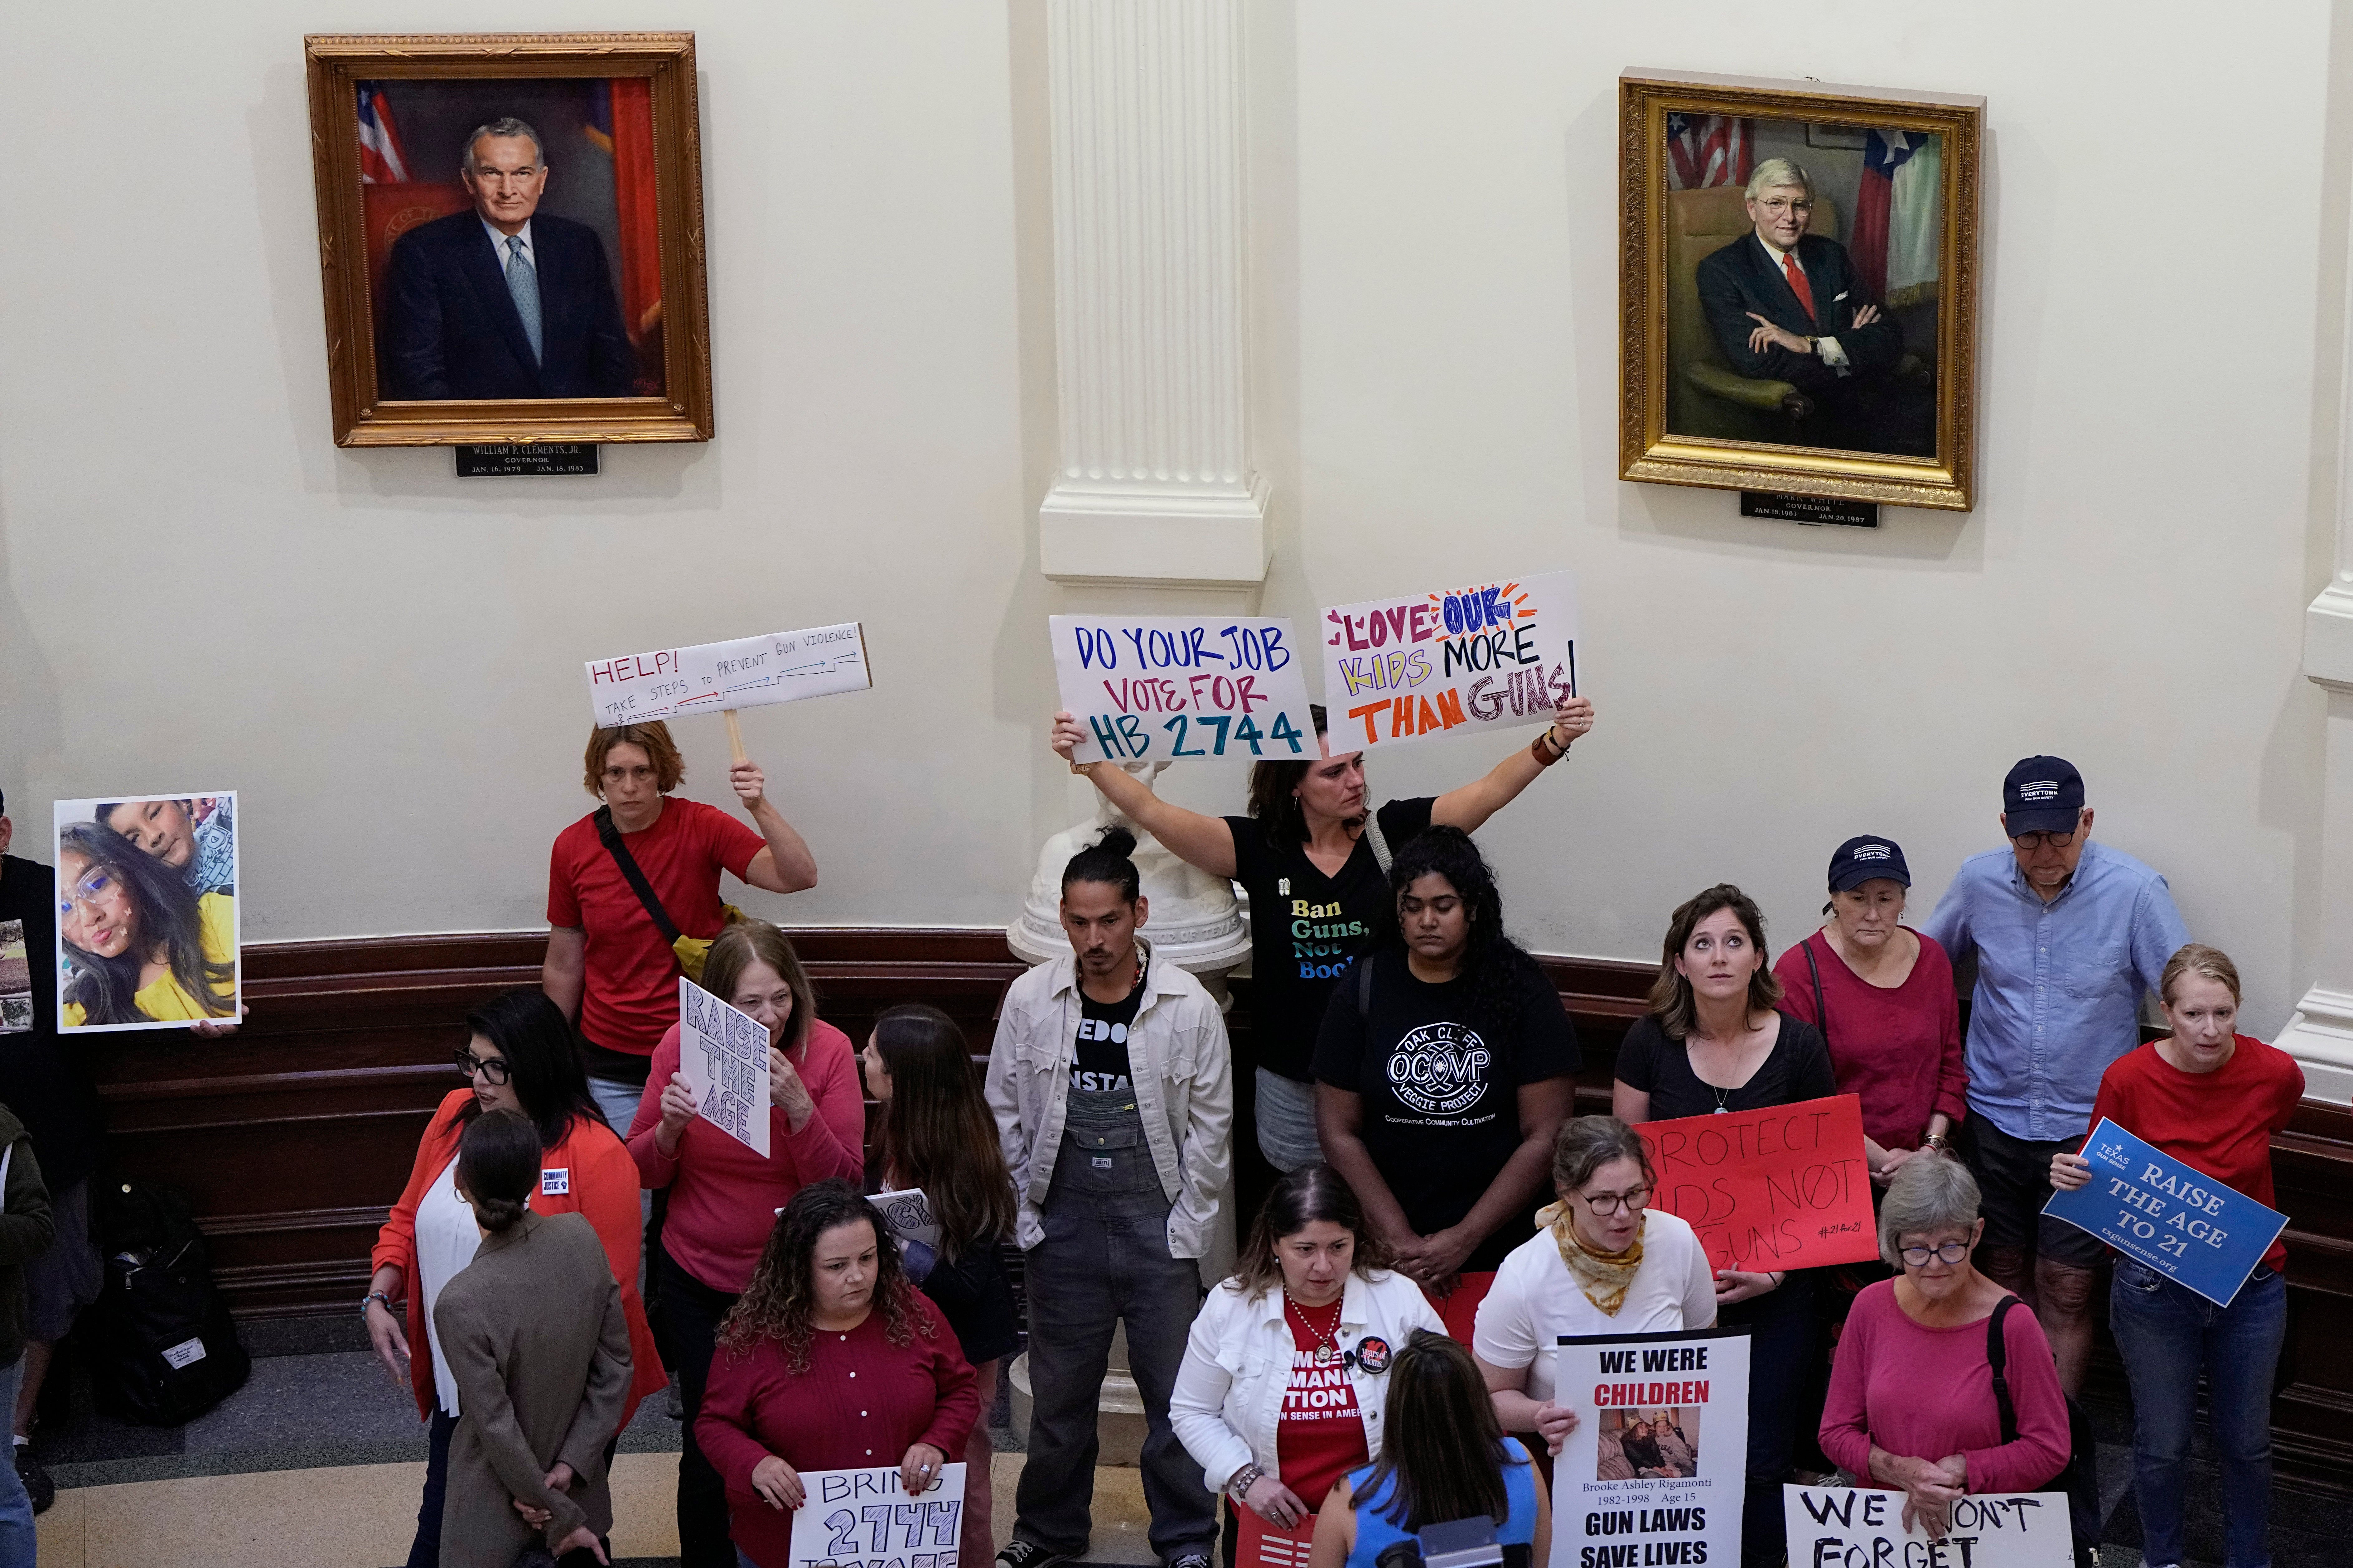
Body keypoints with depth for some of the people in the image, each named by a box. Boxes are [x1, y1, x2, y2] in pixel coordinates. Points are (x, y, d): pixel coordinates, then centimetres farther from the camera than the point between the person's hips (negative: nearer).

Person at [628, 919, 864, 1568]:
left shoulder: (828, 1050, -14)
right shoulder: (682, 1047, -10)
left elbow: (844, 1185, -15)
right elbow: (643, 1172, -1)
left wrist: (799, 1107, -29)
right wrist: (669, 1127, -22)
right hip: (698, 1280, 1)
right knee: (708, 1446, 5)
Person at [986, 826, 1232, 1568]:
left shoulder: (1189, 1006, -8)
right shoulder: (1030, 999, -3)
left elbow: (1209, 1126, -1)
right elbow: (1004, 1116, 5)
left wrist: (1187, 1228, -3)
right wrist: (1024, 1215, 1)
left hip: (1158, 1227, -1)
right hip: (1064, 1223, 2)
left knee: (1176, 1391, 4)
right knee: (1059, 1391, 13)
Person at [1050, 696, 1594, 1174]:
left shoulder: (1390, 833, -5)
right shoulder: (1260, 849, -5)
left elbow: (1488, 793, -10)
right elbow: (1152, 813, -12)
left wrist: (1555, 740, -24)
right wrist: (1090, 760, -25)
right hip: (1290, 1084, 1)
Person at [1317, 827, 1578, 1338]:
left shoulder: (1522, 992, -4)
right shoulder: (1363, 991, 1)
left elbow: (1544, 1137, -6)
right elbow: (1339, 1132, 0)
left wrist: (1464, 1240, -10)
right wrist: (1401, 1242, -7)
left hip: (1499, 1244, -1)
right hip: (1384, 1247, 1)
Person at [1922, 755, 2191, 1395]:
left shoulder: (2135, 891, -14)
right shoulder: (1978, 882, -4)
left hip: (2086, 1126, -3)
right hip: (1994, 1119, 3)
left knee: (2066, 1290, -1)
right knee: (2007, 1270, 15)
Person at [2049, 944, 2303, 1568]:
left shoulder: (2276, 1073, -14)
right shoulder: (2128, 1079, -18)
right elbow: (2100, 1176, -3)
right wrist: (2069, 1175, -23)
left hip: (2252, 1288, 2)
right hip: (2155, 1288, -1)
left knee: (2247, 1441, 17)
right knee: (2163, 1443, 12)